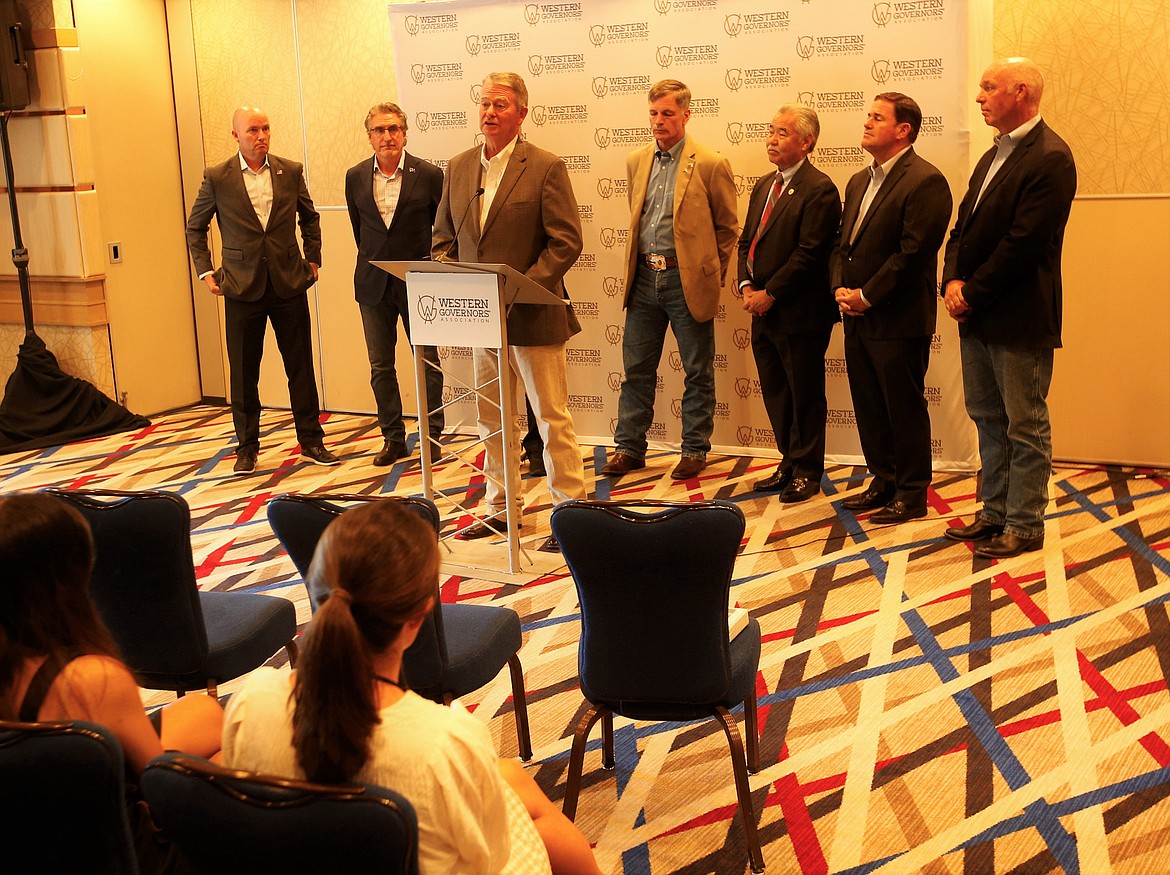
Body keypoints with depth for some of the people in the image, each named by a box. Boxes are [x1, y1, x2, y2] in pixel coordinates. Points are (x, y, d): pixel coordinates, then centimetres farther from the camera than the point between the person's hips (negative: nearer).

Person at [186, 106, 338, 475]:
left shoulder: (291, 172, 3)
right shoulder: (217, 178, -2)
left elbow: (310, 217, 18)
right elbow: (195, 228, 9)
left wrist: (312, 259, 10)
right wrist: (206, 271, 2)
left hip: (289, 283, 1)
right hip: (243, 287, -1)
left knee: (300, 366, 6)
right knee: (244, 372, 5)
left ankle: (311, 440, 17)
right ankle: (247, 447, 17)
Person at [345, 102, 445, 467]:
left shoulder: (429, 175, -6)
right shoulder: (355, 177, 3)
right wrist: (374, 260, 15)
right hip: (374, 284, 3)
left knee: (428, 363, 4)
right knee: (380, 367, 7)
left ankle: (432, 436, 15)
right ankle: (393, 438, 17)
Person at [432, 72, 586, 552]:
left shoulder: (546, 167, -8)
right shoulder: (458, 167, 10)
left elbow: (566, 242, -12)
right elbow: (443, 236, 16)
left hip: (533, 314, -6)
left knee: (552, 417, 1)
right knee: (493, 418, 14)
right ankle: (500, 508, 26)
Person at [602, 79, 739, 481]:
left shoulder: (711, 165, -6)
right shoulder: (636, 161, 9)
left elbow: (728, 227, 1)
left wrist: (709, 274, 1)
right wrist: (640, 262, 15)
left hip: (688, 281, -4)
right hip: (644, 278, 5)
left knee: (698, 373, 5)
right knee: (636, 369, 9)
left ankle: (695, 450, 17)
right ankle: (629, 448, 19)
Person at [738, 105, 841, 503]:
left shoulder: (819, 190, -13)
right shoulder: (764, 185, 15)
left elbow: (809, 254, -18)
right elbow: (746, 241, 15)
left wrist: (769, 294, -16)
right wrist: (747, 286, -1)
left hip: (799, 313, -8)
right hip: (763, 310, 8)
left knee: (805, 396, 4)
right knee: (775, 393, 15)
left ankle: (806, 471, 16)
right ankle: (790, 463, 28)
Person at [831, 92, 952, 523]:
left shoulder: (925, 181, -12)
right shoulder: (858, 182, 16)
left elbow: (913, 253, -19)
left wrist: (866, 296, -15)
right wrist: (840, 289, -1)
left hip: (898, 321, -8)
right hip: (857, 317, 8)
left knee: (905, 409, 2)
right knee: (868, 408, 15)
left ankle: (911, 495, 14)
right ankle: (884, 482, 29)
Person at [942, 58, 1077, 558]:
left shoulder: (1049, 158, -15)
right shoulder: (993, 156, 15)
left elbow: (1023, 242, -21)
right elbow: (964, 226, 13)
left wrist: (972, 293, -16)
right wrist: (953, 281, -4)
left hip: (1020, 319, -9)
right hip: (976, 315, 9)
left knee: (1026, 427, 2)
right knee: (987, 418, 17)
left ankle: (1025, 526, 12)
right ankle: (995, 512, 29)